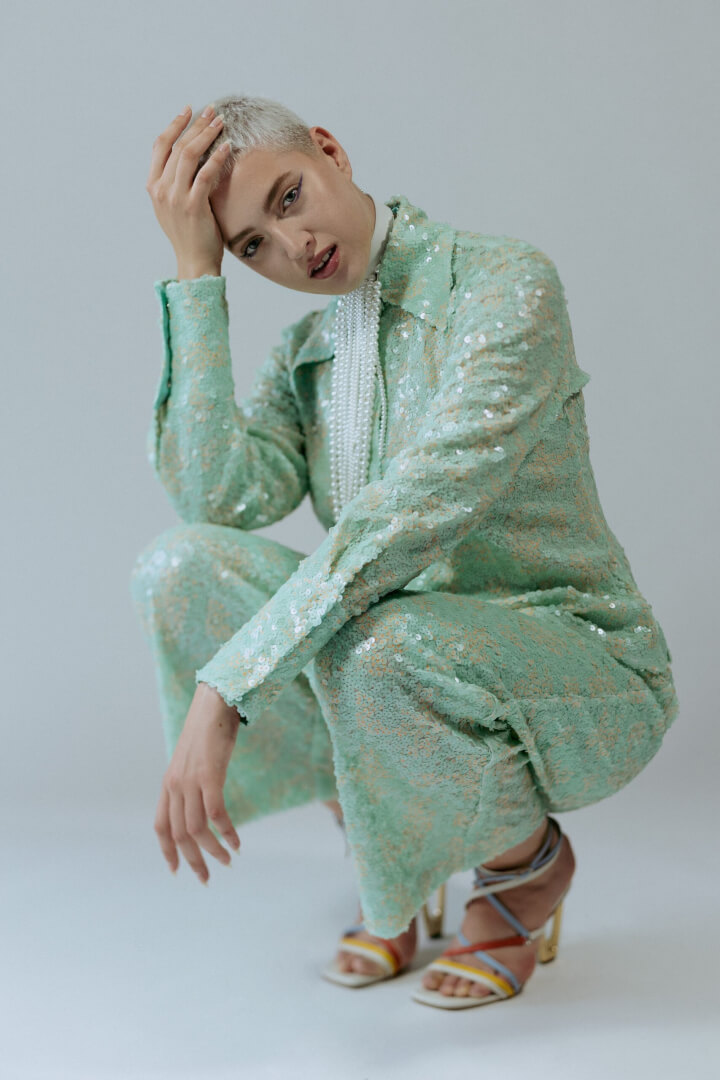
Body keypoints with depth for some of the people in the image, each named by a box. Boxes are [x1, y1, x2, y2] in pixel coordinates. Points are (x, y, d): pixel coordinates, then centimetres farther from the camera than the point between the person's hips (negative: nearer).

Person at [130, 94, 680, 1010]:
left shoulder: (506, 283, -15)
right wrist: (194, 272, -12)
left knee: (372, 643, -38)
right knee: (179, 566, -16)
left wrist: (222, 691, -34)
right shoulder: (303, 354, 7)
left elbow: (416, 511, -30)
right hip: (407, 662, 6)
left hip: (584, 678, -5)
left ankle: (531, 863, -2)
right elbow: (218, 496, -13)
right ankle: (383, 858, 3)